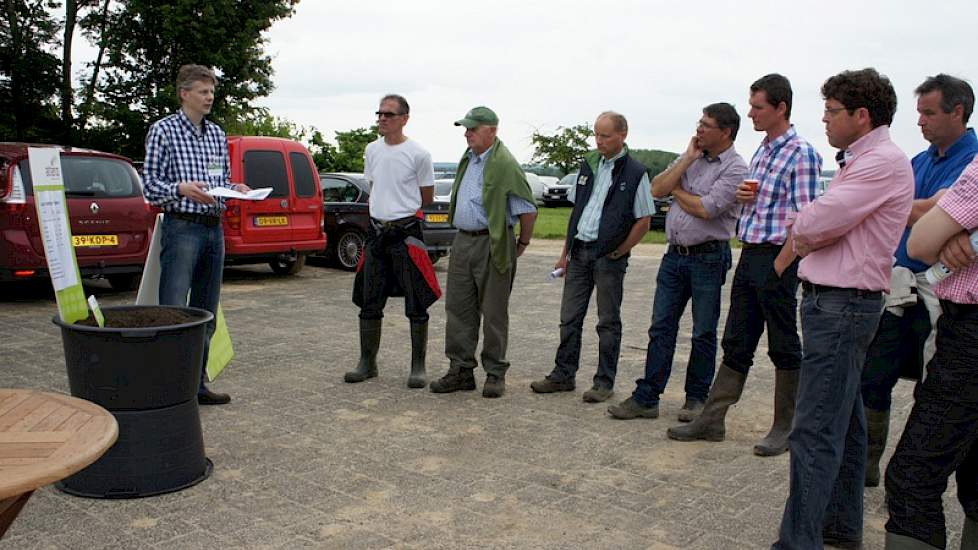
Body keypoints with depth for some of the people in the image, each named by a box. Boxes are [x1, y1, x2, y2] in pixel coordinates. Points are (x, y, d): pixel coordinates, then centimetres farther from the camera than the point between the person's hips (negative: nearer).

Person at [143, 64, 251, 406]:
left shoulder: (217, 134, 16)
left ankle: (197, 384, 18)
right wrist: (182, 189, -23)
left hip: (214, 228, 7)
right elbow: (149, 185, -5)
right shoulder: (163, 130, -1)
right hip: (181, 227, -6)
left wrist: (235, 188, 1)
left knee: (206, 315, 10)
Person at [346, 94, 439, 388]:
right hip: (376, 231, 6)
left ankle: (418, 367, 10)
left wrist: (401, 211, 10)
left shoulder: (418, 154, -8)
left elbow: (427, 198, 2)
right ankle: (367, 363, 23)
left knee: (416, 306, 1)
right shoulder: (372, 150, 9)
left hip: (406, 232, -6)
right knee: (369, 303, 11)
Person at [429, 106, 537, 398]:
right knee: (458, 308, 8)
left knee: (493, 313, 3)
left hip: (492, 246, -8)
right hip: (463, 242, 8)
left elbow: (528, 209, -12)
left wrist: (523, 243, -3)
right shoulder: (469, 158, 12)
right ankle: (461, 370, 17)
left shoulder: (505, 164, -14)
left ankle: (495, 374, 14)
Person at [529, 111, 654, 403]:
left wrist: (618, 253, -8)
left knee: (608, 322, 5)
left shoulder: (635, 172, -7)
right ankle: (563, 375, 20)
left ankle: (604, 382, 15)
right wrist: (565, 252, 11)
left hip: (609, 256, -5)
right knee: (569, 318, 10)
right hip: (579, 251, 6)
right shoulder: (588, 165, 10)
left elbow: (644, 221, -6)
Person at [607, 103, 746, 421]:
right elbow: (657, 189, 1)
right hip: (675, 254, 6)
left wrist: (676, 191, -2)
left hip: (708, 257, -6)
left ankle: (696, 398, 20)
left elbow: (705, 209, -18)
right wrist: (687, 159, -4)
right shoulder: (691, 158, 12)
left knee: (704, 333, 7)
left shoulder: (735, 169, -8)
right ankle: (646, 398, 9)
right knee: (661, 328, 5)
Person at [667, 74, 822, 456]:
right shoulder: (761, 152, 15)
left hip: (777, 258, -8)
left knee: (784, 348, 3)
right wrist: (743, 196, 3)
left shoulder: (801, 154, -11)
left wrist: (780, 267, -19)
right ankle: (712, 420, 17)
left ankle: (784, 429, 15)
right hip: (749, 256, 8)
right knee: (735, 344, 11)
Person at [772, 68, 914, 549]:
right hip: (835, 301, 10)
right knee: (844, 421, 18)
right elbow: (809, 228, 17)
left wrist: (802, 227, 0)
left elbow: (815, 224, -21)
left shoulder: (884, 162, -15)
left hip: (841, 305, -10)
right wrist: (809, 232, -3)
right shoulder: (860, 161, 18)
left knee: (815, 433, -9)